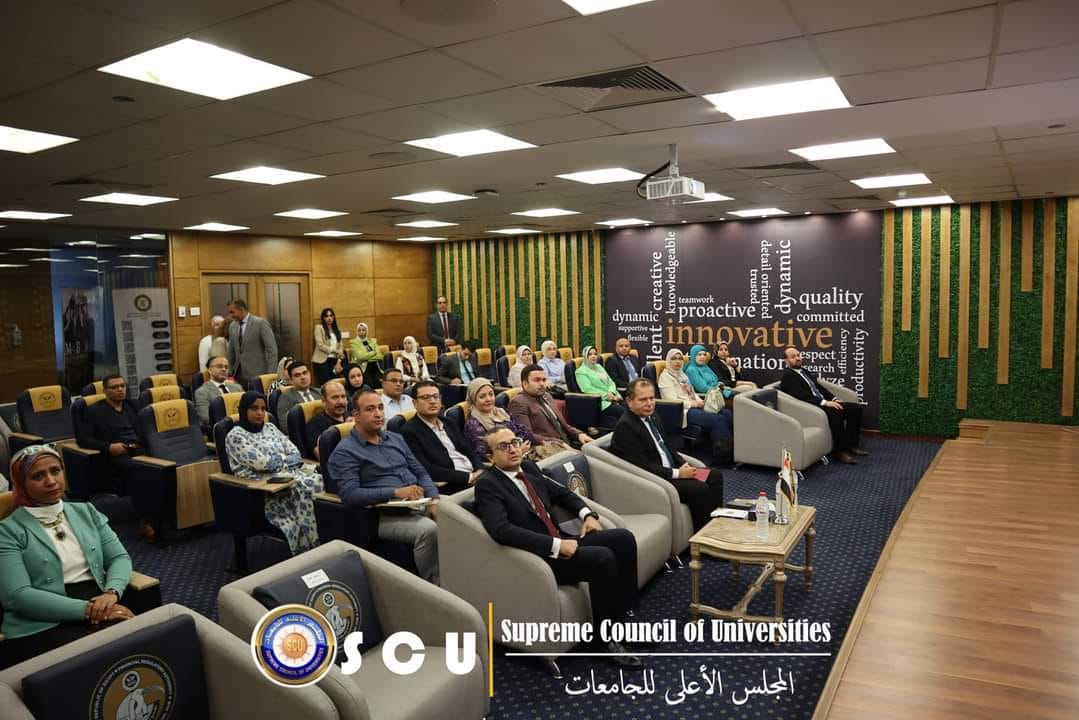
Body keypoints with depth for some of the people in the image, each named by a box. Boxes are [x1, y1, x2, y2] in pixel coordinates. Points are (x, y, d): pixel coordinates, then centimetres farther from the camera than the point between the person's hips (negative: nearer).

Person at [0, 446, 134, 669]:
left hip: (101, 611, 4)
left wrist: (111, 592, -10)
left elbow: (120, 557, 13)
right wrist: (87, 609, -17)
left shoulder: (86, 512, 17)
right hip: (43, 625, -4)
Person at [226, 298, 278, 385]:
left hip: (257, 375, -5)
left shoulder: (261, 323, -7)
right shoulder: (232, 326, 12)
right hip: (238, 375, 5)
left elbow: (272, 349, -10)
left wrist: (270, 375, -15)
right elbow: (231, 352, 19)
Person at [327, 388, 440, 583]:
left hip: (419, 505, 6)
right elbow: (349, 495, -15)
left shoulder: (396, 439, 18)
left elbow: (420, 472, 17)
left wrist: (434, 499, -3)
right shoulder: (345, 451, -3)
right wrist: (395, 492, -20)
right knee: (428, 529, -32)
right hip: (384, 515, -6)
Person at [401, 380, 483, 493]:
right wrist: (468, 477, -17)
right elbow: (426, 470, -14)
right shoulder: (409, 432, -4)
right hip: (450, 485, -8)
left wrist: (480, 471, -5)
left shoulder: (447, 423, 19)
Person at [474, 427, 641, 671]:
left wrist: (587, 514, 7)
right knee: (603, 558, -27)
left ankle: (624, 616, -1)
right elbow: (501, 530, -26)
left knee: (623, 537, -11)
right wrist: (556, 545, -27)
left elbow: (564, 494, 28)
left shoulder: (528, 471, 14)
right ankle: (608, 638, -8)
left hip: (560, 544, 8)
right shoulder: (487, 485, -11)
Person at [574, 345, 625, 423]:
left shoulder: (599, 366, 23)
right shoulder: (581, 371, 1)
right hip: (601, 402, -7)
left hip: (613, 398, 7)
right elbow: (588, 389, -11)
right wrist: (607, 396, -14)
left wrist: (611, 393, -6)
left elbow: (611, 382, 17)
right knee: (625, 413, -28)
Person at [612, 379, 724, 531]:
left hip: (670, 470, 10)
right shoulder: (625, 427, -20)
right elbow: (642, 467, -23)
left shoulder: (652, 416, 10)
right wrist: (677, 473, -19)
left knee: (715, 476, 5)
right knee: (700, 488, -22)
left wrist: (684, 466, 1)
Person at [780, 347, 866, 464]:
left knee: (855, 408, -4)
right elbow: (802, 395, -20)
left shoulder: (805, 371, 22)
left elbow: (819, 387, 21)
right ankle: (840, 450, -23)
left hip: (823, 403, 9)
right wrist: (825, 402, -26)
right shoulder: (787, 376, -7)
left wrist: (833, 398, 4)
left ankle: (851, 445, 2)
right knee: (836, 412, -35)